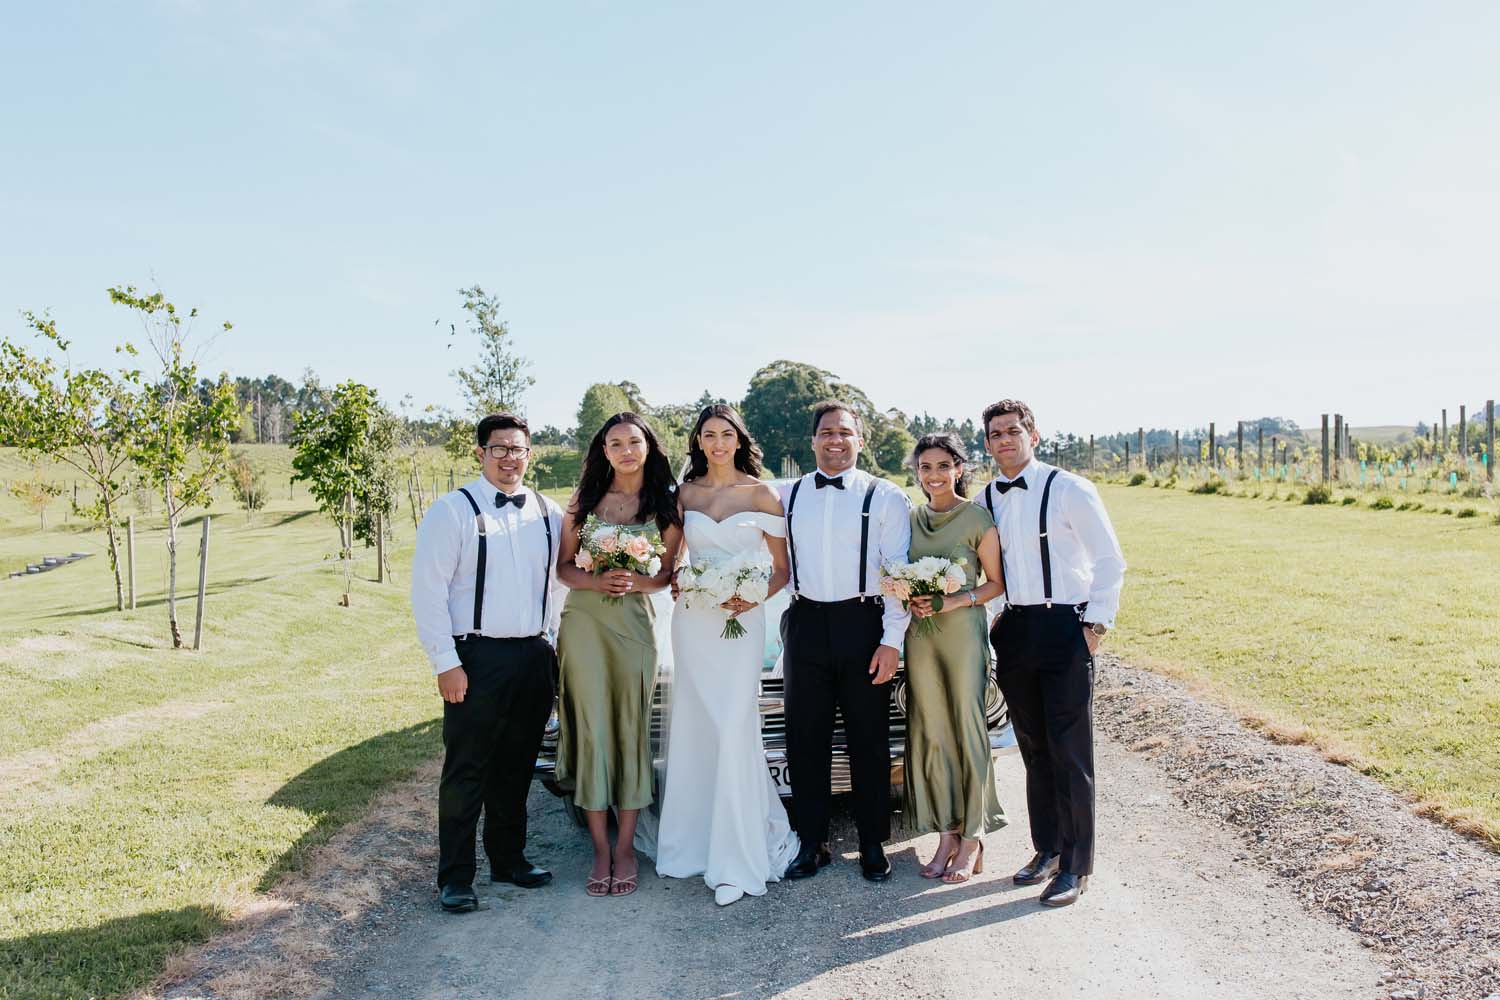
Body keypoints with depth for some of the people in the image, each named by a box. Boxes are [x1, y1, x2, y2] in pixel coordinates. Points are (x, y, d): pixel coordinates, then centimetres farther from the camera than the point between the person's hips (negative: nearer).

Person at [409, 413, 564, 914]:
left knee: (516, 769, 16)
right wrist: (446, 662, -13)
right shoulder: (452, 511, -6)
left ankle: (508, 858, 32)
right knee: (466, 773, 3)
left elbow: (565, 577, 16)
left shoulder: (549, 514, 9)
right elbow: (428, 590, -9)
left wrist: (552, 643, 8)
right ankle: (455, 877, 16)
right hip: (477, 658, -5)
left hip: (534, 657, 5)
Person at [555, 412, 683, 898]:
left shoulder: (666, 505, 4)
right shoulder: (585, 500, 5)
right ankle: (600, 849, 12)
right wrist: (597, 581, -15)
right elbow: (562, 566, 5)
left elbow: (667, 572, 6)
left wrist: (636, 582, -14)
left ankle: (626, 848, 15)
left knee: (631, 729, 3)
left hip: (635, 622, 0)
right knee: (591, 728, 1)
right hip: (585, 619, 0)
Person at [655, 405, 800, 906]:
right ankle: (696, 841, 25)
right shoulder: (685, 494, 8)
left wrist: (753, 597, -14)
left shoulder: (762, 494, 0)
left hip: (741, 620, -3)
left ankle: (736, 859, 3)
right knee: (694, 729, 8)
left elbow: (782, 568, 2)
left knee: (734, 730, -8)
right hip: (692, 618, 3)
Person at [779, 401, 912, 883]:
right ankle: (812, 842, 24)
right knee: (805, 739, 9)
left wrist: (892, 639, -10)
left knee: (869, 740, 8)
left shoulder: (886, 496, -1)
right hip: (805, 625, 3)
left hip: (863, 625, -2)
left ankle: (873, 843, 24)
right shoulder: (787, 495, 9)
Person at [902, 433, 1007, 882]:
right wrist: (910, 599, -3)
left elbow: (995, 583, -3)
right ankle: (947, 835, 17)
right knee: (931, 733, 6)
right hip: (920, 633, 5)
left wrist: (954, 601, -17)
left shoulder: (978, 519, -5)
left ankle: (972, 839, 11)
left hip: (964, 631, -5)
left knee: (967, 730, 0)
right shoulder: (912, 519, 10)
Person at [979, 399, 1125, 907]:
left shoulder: (1070, 490, -8)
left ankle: (1075, 866, 11)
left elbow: (1110, 560, -4)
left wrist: (1097, 622, -8)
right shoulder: (984, 500, 8)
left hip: (1065, 629, -5)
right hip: (1013, 632, 5)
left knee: (1069, 751, -1)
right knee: (1033, 748, 14)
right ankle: (1047, 848, 28)